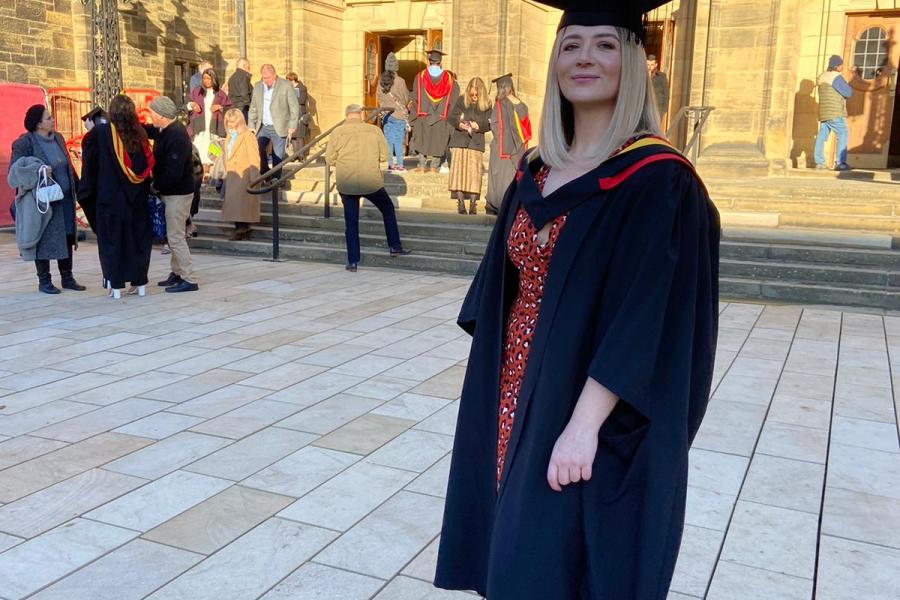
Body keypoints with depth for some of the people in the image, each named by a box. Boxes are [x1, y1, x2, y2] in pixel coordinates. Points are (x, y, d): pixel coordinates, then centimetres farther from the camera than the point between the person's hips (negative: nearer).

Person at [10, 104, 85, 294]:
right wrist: (38, 171, -28)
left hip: (65, 198, 6)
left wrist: (77, 188, 14)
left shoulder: (58, 138, 9)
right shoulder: (25, 143, -10)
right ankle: (44, 281, 12)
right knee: (44, 240, 1)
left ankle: (67, 277, 21)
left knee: (66, 237, 10)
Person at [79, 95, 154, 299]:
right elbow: (147, 165, 3)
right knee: (138, 238, 11)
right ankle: (140, 283, 14)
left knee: (112, 240, 5)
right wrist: (145, 189, 12)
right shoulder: (139, 133, -1)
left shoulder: (100, 132, -7)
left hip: (110, 196, -2)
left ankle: (116, 286, 5)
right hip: (137, 197, 3)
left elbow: (89, 162, -2)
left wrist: (87, 189, 8)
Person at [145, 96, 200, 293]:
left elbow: (174, 173, -26)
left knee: (175, 237, -6)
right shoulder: (165, 130, 7)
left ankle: (188, 280, -2)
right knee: (173, 235, 16)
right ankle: (177, 273, 27)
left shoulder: (176, 136, -23)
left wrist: (156, 186, -13)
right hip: (170, 192, 10)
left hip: (178, 194, -10)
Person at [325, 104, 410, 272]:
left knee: (351, 222, 10)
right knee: (388, 209, 22)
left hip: (346, 184, 0)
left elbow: (329, 159, 1)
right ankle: (395, 247, 23)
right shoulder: (374, 130, 0)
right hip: (372, 182, 0)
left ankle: (353, 261, 9)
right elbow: (384, 155, 4)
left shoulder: (337, 132, -2)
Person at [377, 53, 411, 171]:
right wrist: (405, 106, 15)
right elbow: (406, 98, -4)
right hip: (399, 114, -4)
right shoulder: (400, 81, -14)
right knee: (399, 141, 2)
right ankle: (400, 165, 3)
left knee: (388, 140, 9)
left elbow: (378, 96, 8)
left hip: (385, 114, 4)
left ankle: (390, 164, 12)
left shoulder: (381, 81, -3)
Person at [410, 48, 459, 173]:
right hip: (441, 117, 0)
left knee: (422, 141, 8)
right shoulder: (448, 78, 0)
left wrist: (413, 117, 7)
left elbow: (415, 98, 0)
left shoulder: (420, 77, -2)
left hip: (423, 115, 0)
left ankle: (422, 166, 4)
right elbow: (454, 98, 2)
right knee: (438, 142, 7)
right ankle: (434, 166, 8)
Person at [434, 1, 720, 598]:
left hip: (599, 422, -6)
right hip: (519, 395, 6)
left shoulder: (658, 181, -15)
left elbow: (645, 322, -20)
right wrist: (497, 388, 9)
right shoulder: (536, 172, 7)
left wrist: (584, 424, -24)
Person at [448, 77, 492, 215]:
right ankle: (460, 203, 3)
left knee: (474, 172, -4)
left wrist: (479, 126, -17)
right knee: (459, 171, -2)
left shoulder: (486, 104, 2)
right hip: (459, 141, 1)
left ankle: (473, 204, 2)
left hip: (476, 143, -1)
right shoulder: (461, 100, 3)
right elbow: (451, 117, 5)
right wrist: (459, 124, -15)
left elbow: (489, 124, 3)